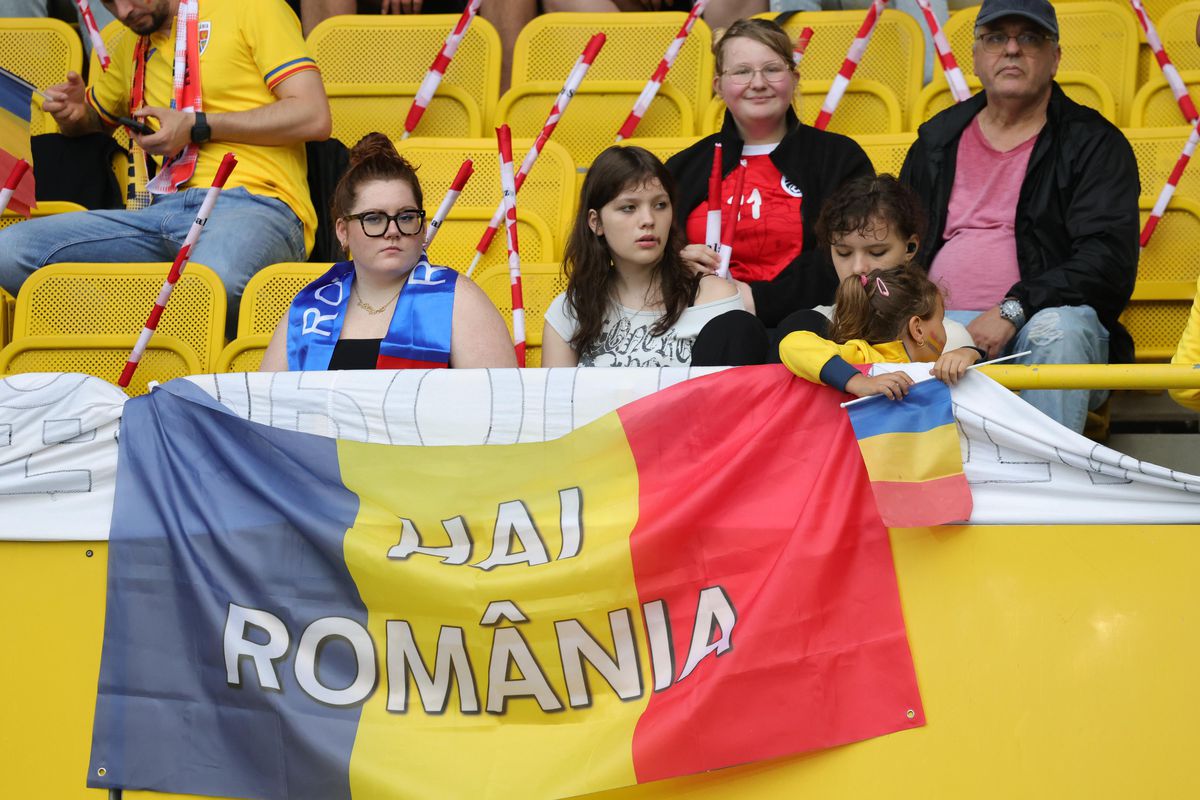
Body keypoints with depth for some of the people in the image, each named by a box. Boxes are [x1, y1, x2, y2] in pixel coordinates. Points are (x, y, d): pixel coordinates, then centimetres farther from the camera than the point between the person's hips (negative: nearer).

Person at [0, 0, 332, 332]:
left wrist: (197, 127, -4)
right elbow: (93, 118, 44)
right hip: (164, 212, 7)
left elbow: (314, 117, -2)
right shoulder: (128, 44, 27)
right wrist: (72, 113, 18)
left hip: (254, 202, -6)